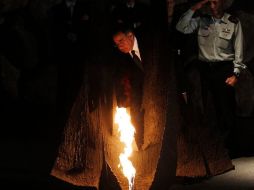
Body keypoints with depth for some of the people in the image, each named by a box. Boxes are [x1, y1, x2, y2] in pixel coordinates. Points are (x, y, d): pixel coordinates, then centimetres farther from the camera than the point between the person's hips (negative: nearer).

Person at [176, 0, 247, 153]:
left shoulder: (233, 22, -1)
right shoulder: (201, 19, 5)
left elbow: (238, 50, 1)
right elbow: (181, 28, -5)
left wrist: (236, 74, -5)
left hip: (224, 69, -2)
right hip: (205, 68, 2)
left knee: (227, 108, -3)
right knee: (206, 106, 3)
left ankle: (227, 143, 8)